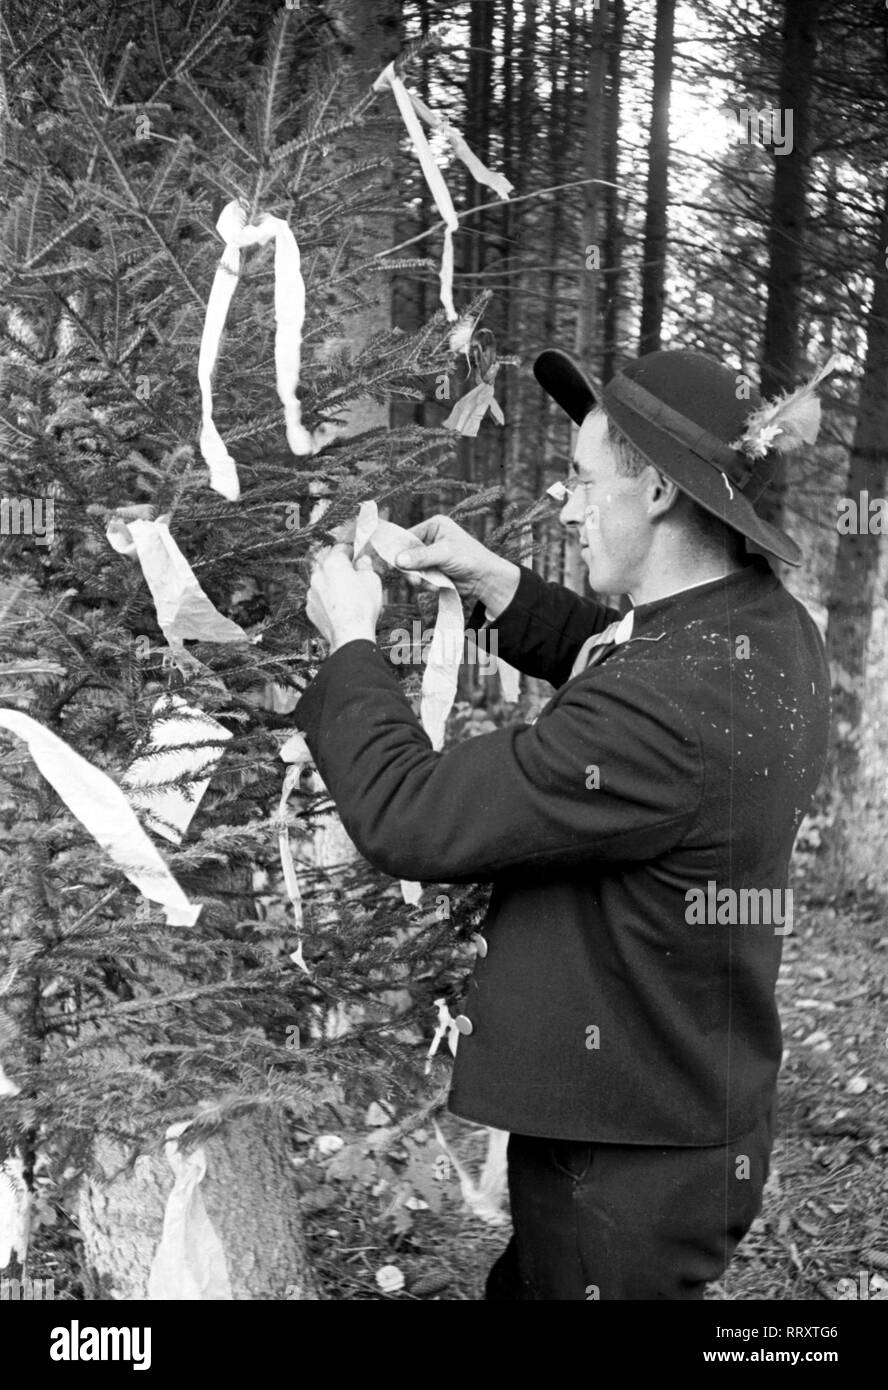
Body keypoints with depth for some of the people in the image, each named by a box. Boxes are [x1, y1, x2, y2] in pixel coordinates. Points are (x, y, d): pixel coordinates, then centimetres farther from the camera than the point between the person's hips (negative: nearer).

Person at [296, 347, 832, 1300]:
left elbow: (406, 819, -27)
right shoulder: (772, 626, -4)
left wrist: (352, 642, -12)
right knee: (523, 1283, 25)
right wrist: (495, 583, 7)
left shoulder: (667, 712, -33)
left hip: (630, 1167, -9)